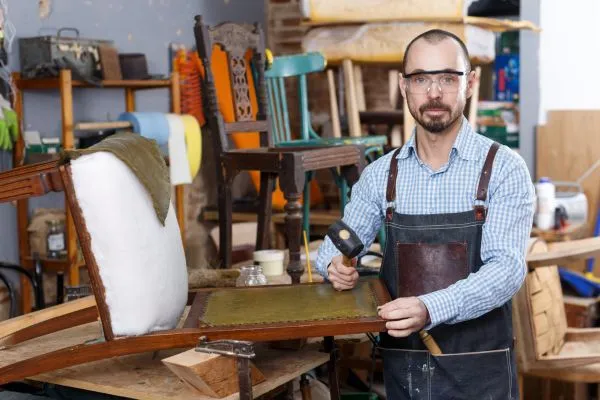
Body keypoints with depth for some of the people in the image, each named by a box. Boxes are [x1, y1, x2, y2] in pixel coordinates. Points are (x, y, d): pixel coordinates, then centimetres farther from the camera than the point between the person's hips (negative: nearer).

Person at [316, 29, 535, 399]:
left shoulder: (504, 168, -8)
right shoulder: (381, 174, 3)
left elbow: (507, 268, -18)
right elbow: (336, 247, 12)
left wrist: (430, 309, -33)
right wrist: (335, 265, -12)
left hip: (478, 368, -3)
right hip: (401, 366, 3)